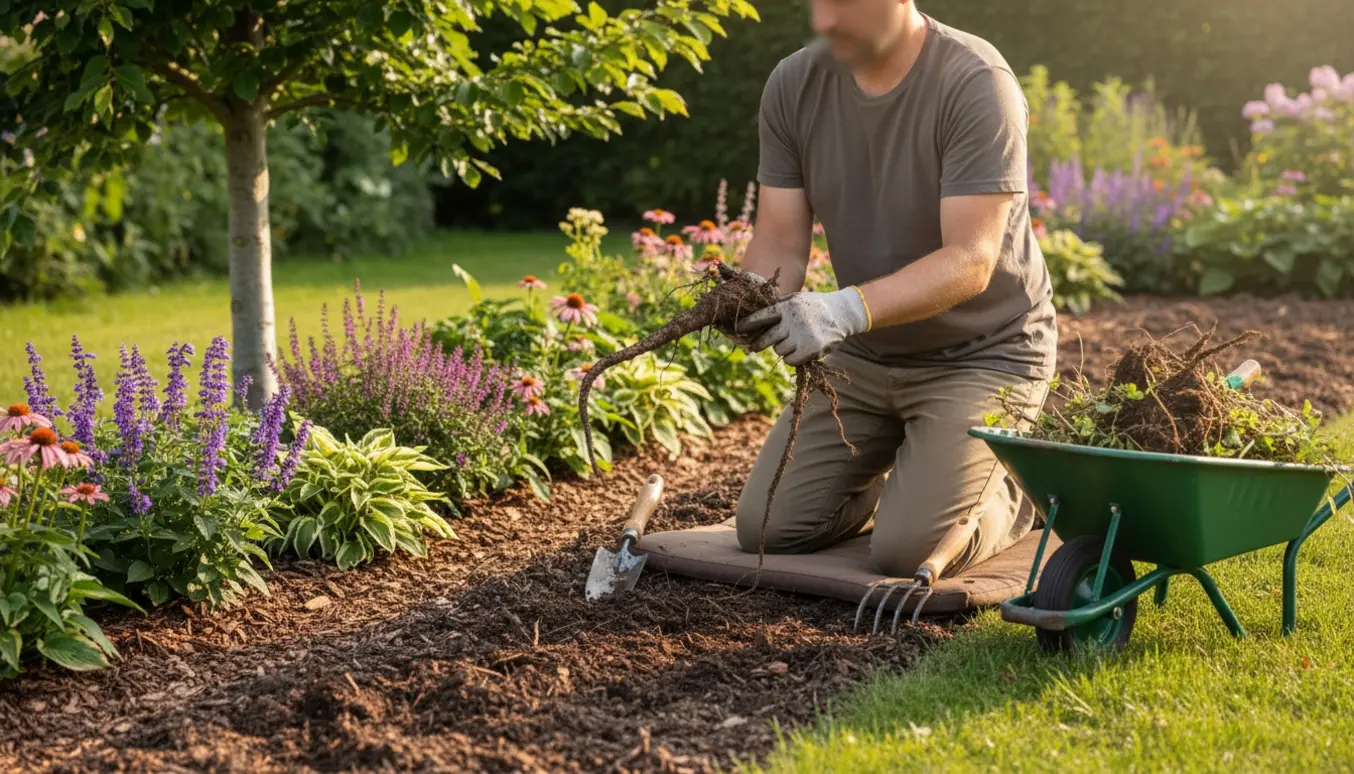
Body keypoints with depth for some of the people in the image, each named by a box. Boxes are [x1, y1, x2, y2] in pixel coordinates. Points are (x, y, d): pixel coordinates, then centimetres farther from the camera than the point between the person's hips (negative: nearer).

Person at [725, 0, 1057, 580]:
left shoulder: (976, 85, -23)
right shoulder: (793, 84, -7)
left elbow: (970, 262, -29)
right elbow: (779, 241, -6)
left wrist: (845, 310, -44)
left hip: (981, 353, -5)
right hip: (865, 355, 6)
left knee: (905, 552, -19)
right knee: (764, 530, 0)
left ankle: (1011, 492, 14)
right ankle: (906, 472, 27)